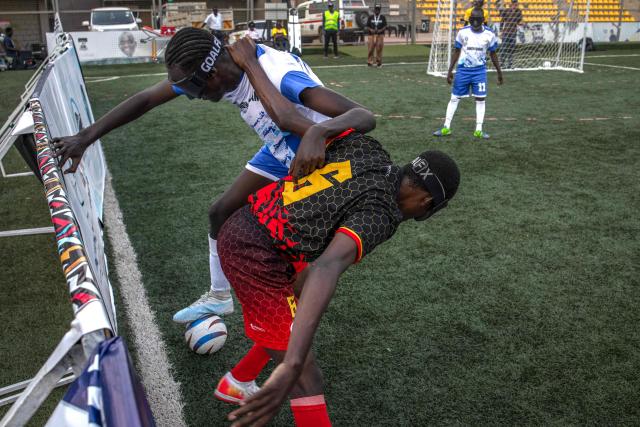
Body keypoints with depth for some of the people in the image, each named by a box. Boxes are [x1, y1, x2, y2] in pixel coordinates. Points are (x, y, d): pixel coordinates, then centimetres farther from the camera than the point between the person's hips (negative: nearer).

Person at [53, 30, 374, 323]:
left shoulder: (278, 74, -39)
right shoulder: (208, 68, -16)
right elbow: (146, 99, -8)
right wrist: (86, 137, -13)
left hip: (320, 158, -7)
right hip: (280, 151, 8)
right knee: (221, 213, 12)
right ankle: (219, 297, 34)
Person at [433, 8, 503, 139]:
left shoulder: (489, 35, -6)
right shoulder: (463, 32, -7)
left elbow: (493, 54, 6)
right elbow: (456, 52, 3)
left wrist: (499, 72, 10)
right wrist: (450, 70, 0)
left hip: (479, 71, 0)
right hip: (463, 70, 0)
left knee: (480, 99, 0)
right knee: (454, 98, 4)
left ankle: (478, 130, 8)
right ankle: (446, 128, 12)